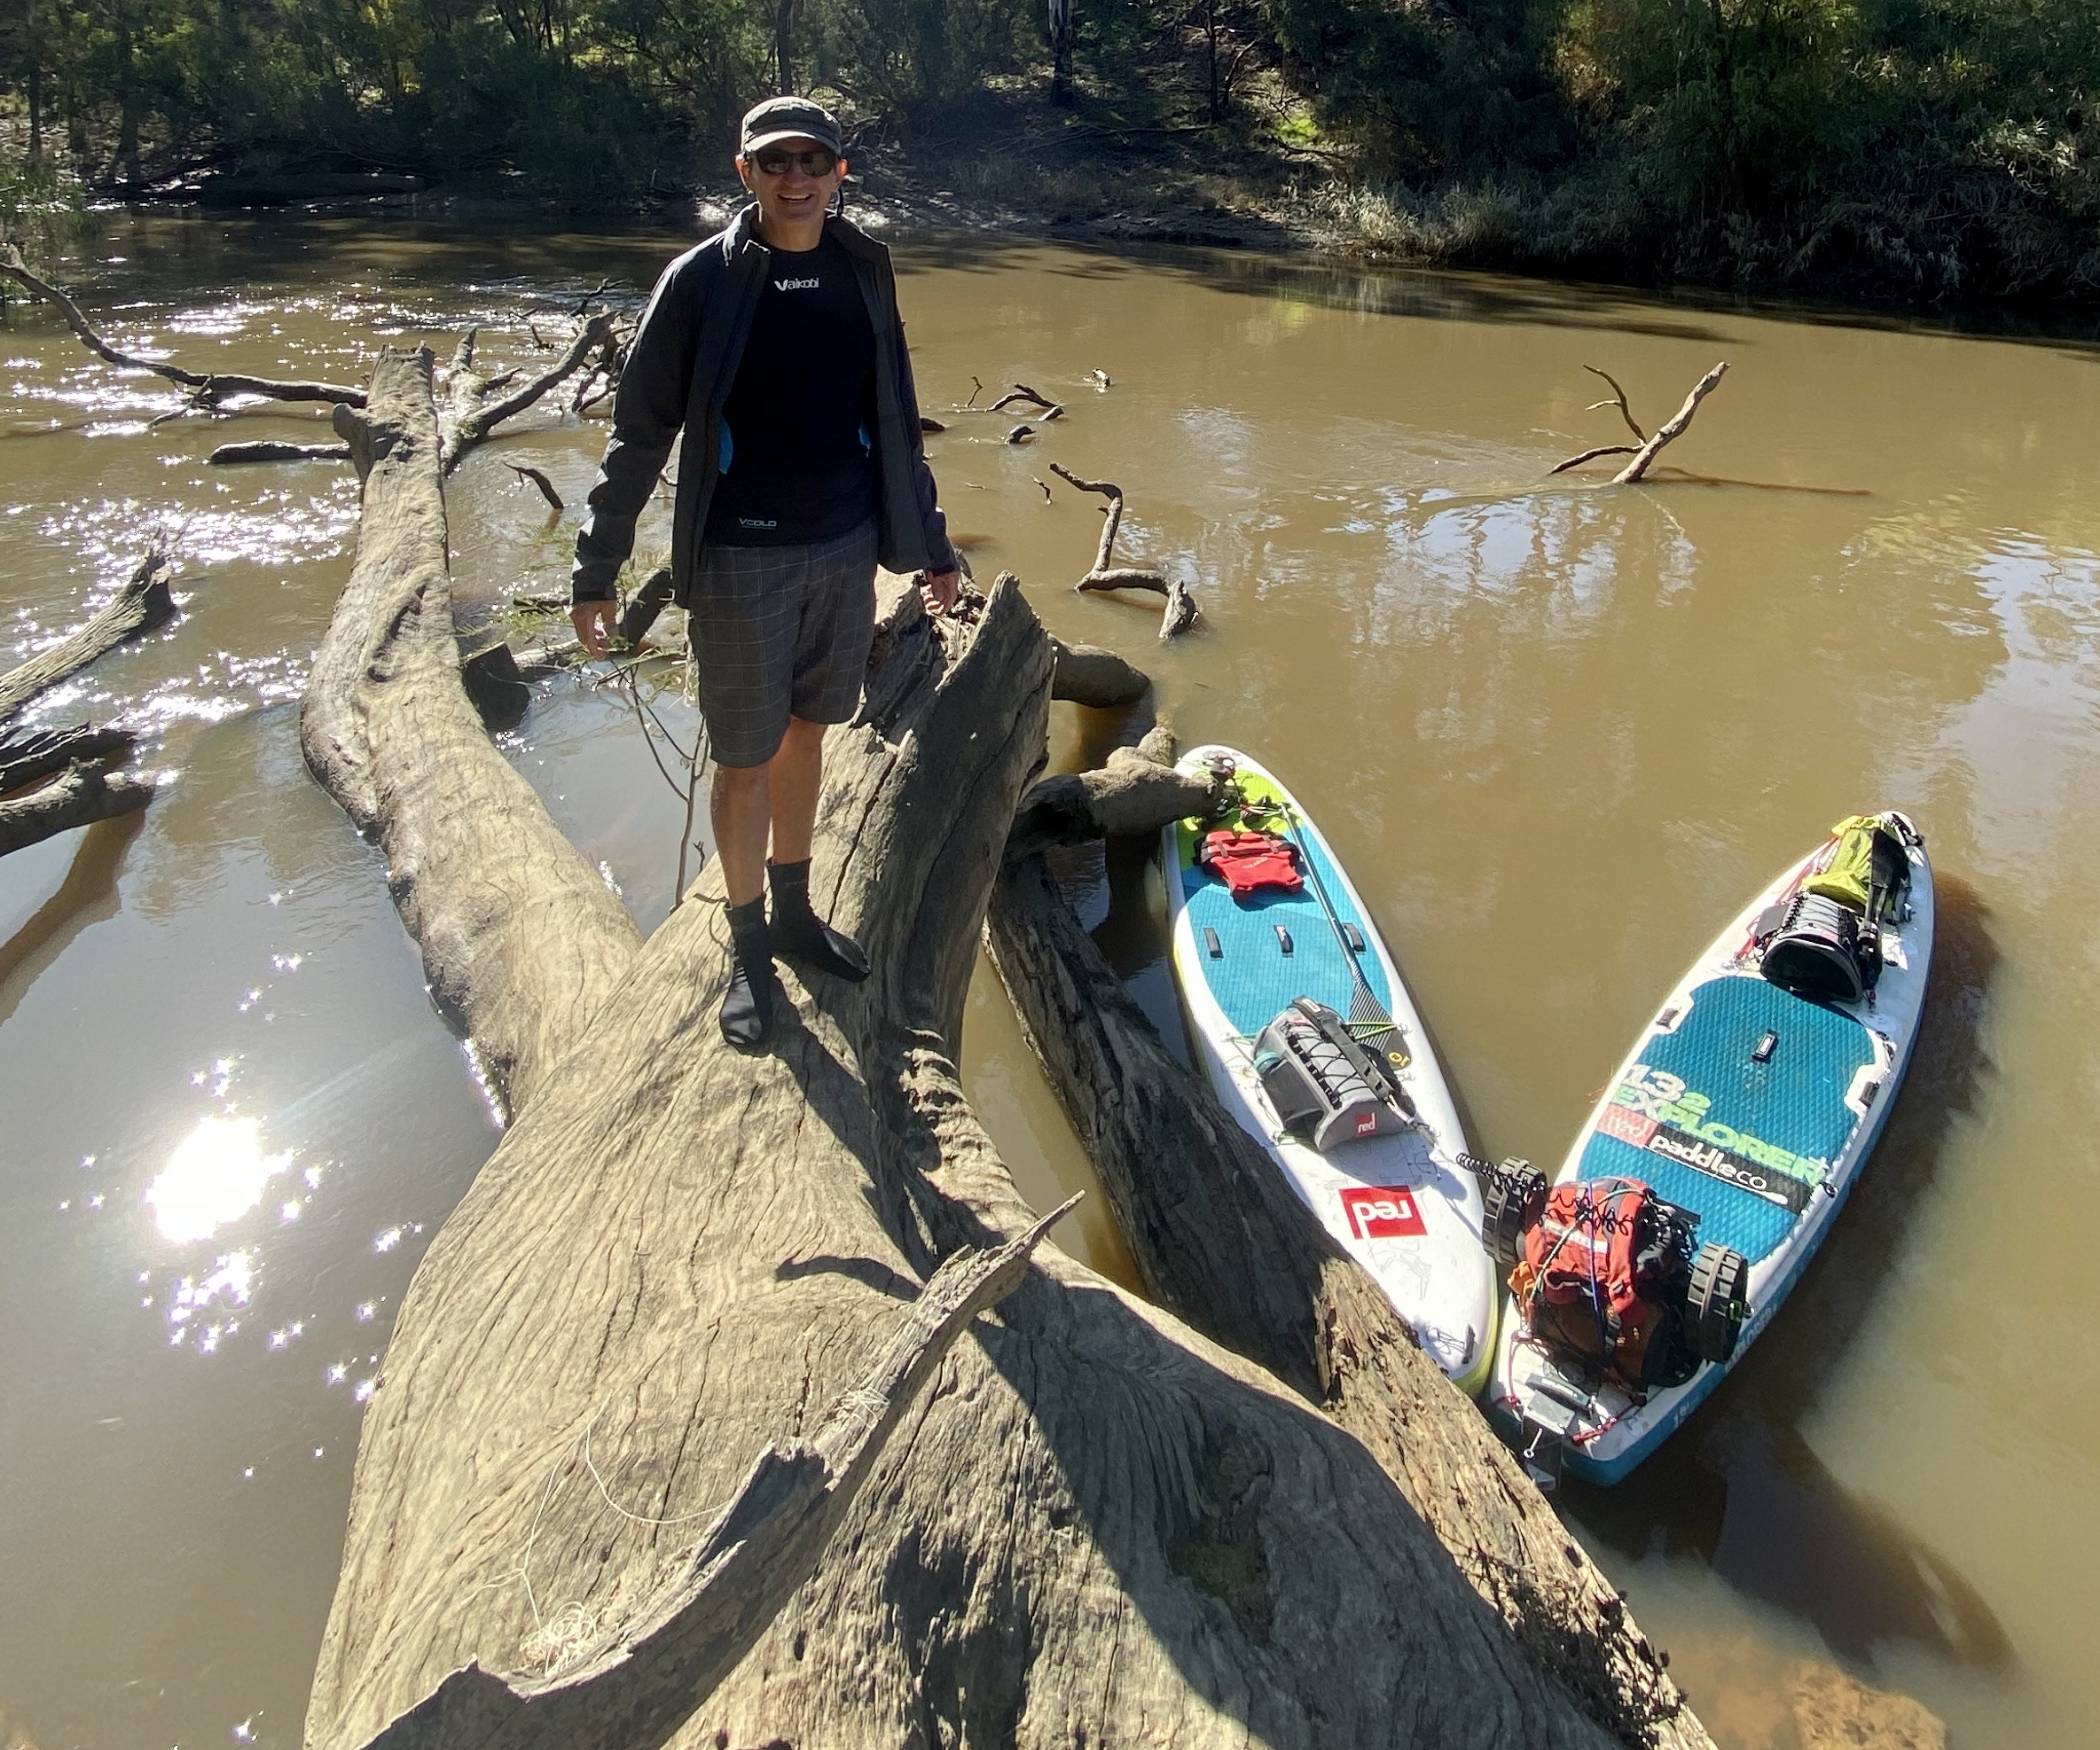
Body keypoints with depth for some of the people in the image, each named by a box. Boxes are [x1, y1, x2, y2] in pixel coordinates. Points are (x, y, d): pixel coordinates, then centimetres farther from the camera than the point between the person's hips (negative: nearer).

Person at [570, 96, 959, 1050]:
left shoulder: (864, 272, 5)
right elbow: (639, 432, -5)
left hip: (846, 550, 4)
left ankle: (795, 913, 33)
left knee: (806, 736, 16)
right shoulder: (701, 280, -8)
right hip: (741, 561, -4)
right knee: (745, 761, 4)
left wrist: (929, 542, 15)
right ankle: (749, 949, 21)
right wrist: (596, 568, -6)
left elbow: (895, 418, 13)